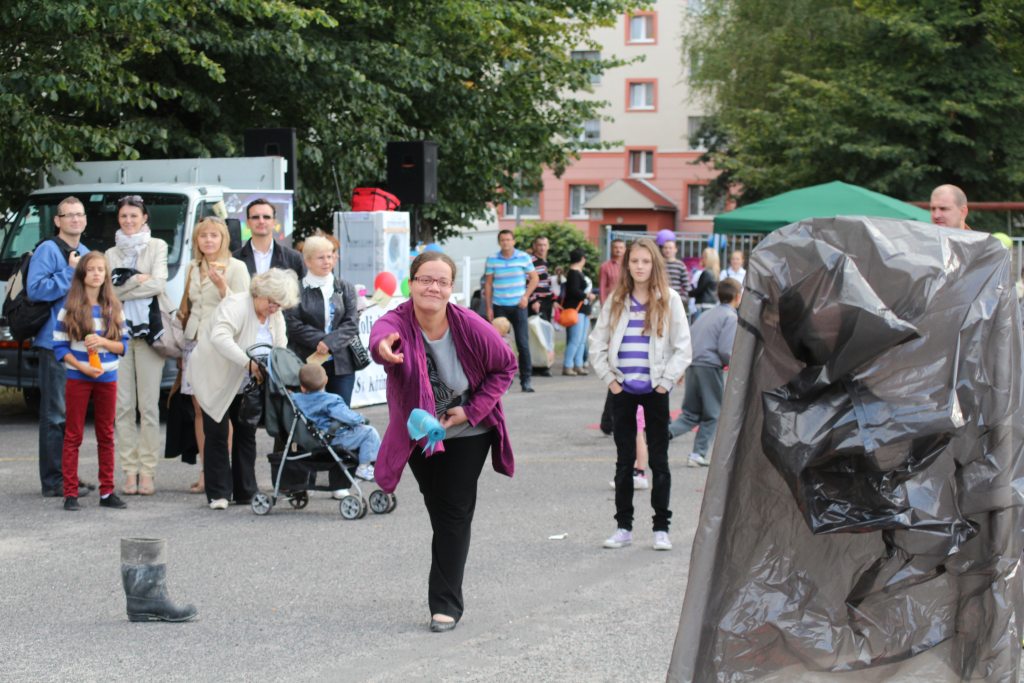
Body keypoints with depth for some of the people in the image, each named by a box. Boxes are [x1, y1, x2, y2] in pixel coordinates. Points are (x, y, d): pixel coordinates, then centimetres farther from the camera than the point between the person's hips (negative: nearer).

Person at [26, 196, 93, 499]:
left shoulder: (86, 254, 18)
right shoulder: (48, 251, -7)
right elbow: (36, 289, -19)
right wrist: (70, 272, -16)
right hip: (55, 343, -8)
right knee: (56, 414, -8)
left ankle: (67, 476, 20)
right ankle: (54, 482, -6)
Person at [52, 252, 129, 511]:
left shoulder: (114, 308, 5)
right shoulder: (70, 307, -3)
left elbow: (124, 344, 5)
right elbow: (59, 346, -5)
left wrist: (104, 342, -15)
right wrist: (80, 365, -18)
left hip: (107, 378, 3)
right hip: (77, 378, -3)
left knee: (106, 435, 8)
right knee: (73, 435, 0)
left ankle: (107, 492, 14)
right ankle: (70, 494, 1)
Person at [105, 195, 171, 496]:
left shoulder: (157, 246, 11)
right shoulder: (111, 254, 17)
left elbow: (158, 284, -4)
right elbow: (106, 293, 2)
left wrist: (122, 286, -2)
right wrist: (138, 279, -5)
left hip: (148, 331, -2)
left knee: (149, 405, -5)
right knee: (123, 405, -3)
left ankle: (147, 472, -3)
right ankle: (130, 471, 1)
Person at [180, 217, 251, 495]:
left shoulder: (236, 267, 0)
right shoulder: (193, 268, 17)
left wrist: (222, 287, -21)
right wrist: (183, 341, 20)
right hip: (195, 343, 6)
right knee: (200, 409, 3)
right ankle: (205, 474, 5)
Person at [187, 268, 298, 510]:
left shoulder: (276, 316, 0)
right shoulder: (236, 305, -24)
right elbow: (219, 337, -39)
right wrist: (248, 362, -45)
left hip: (246, 385, 7)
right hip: (215, 379, -7)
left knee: (246, 433, 8)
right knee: (218, 434, -4)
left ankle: (246, 492, 15)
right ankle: (218, 494, 2)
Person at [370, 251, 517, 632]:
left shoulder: (471, 326, -22)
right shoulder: (397, 323, -25)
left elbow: (506, 366, -7)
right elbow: (381, 337, -50)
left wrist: (472, 410, -16)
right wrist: (383, 347, -76)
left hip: (467, 433, -2)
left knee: (455, 513, -6)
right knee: (438, 511, 17)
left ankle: (446, 604, -2)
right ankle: (446, 596, 37)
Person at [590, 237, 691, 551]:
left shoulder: (669, 300, -2)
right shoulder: (616, 301, 5)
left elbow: (682, 348, -3)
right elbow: (597, 344, 7)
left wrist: (665, 381, -8)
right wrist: (610, 379, -1)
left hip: (655, 391, -2)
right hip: (623, 390, 2)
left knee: (659, 460, 3)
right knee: (624, 460, 8)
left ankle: (661, 528, 8)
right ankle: (624, 527, 14)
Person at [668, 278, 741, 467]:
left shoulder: (707, 315, 19)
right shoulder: (730, 317, -5)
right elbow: (725, 349, -15)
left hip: (691, 366, 7)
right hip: (709, 366, -6)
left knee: (691, 414, 14)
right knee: (712, 415, 9)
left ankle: (667, 431, -10)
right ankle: (698, 453, 7)